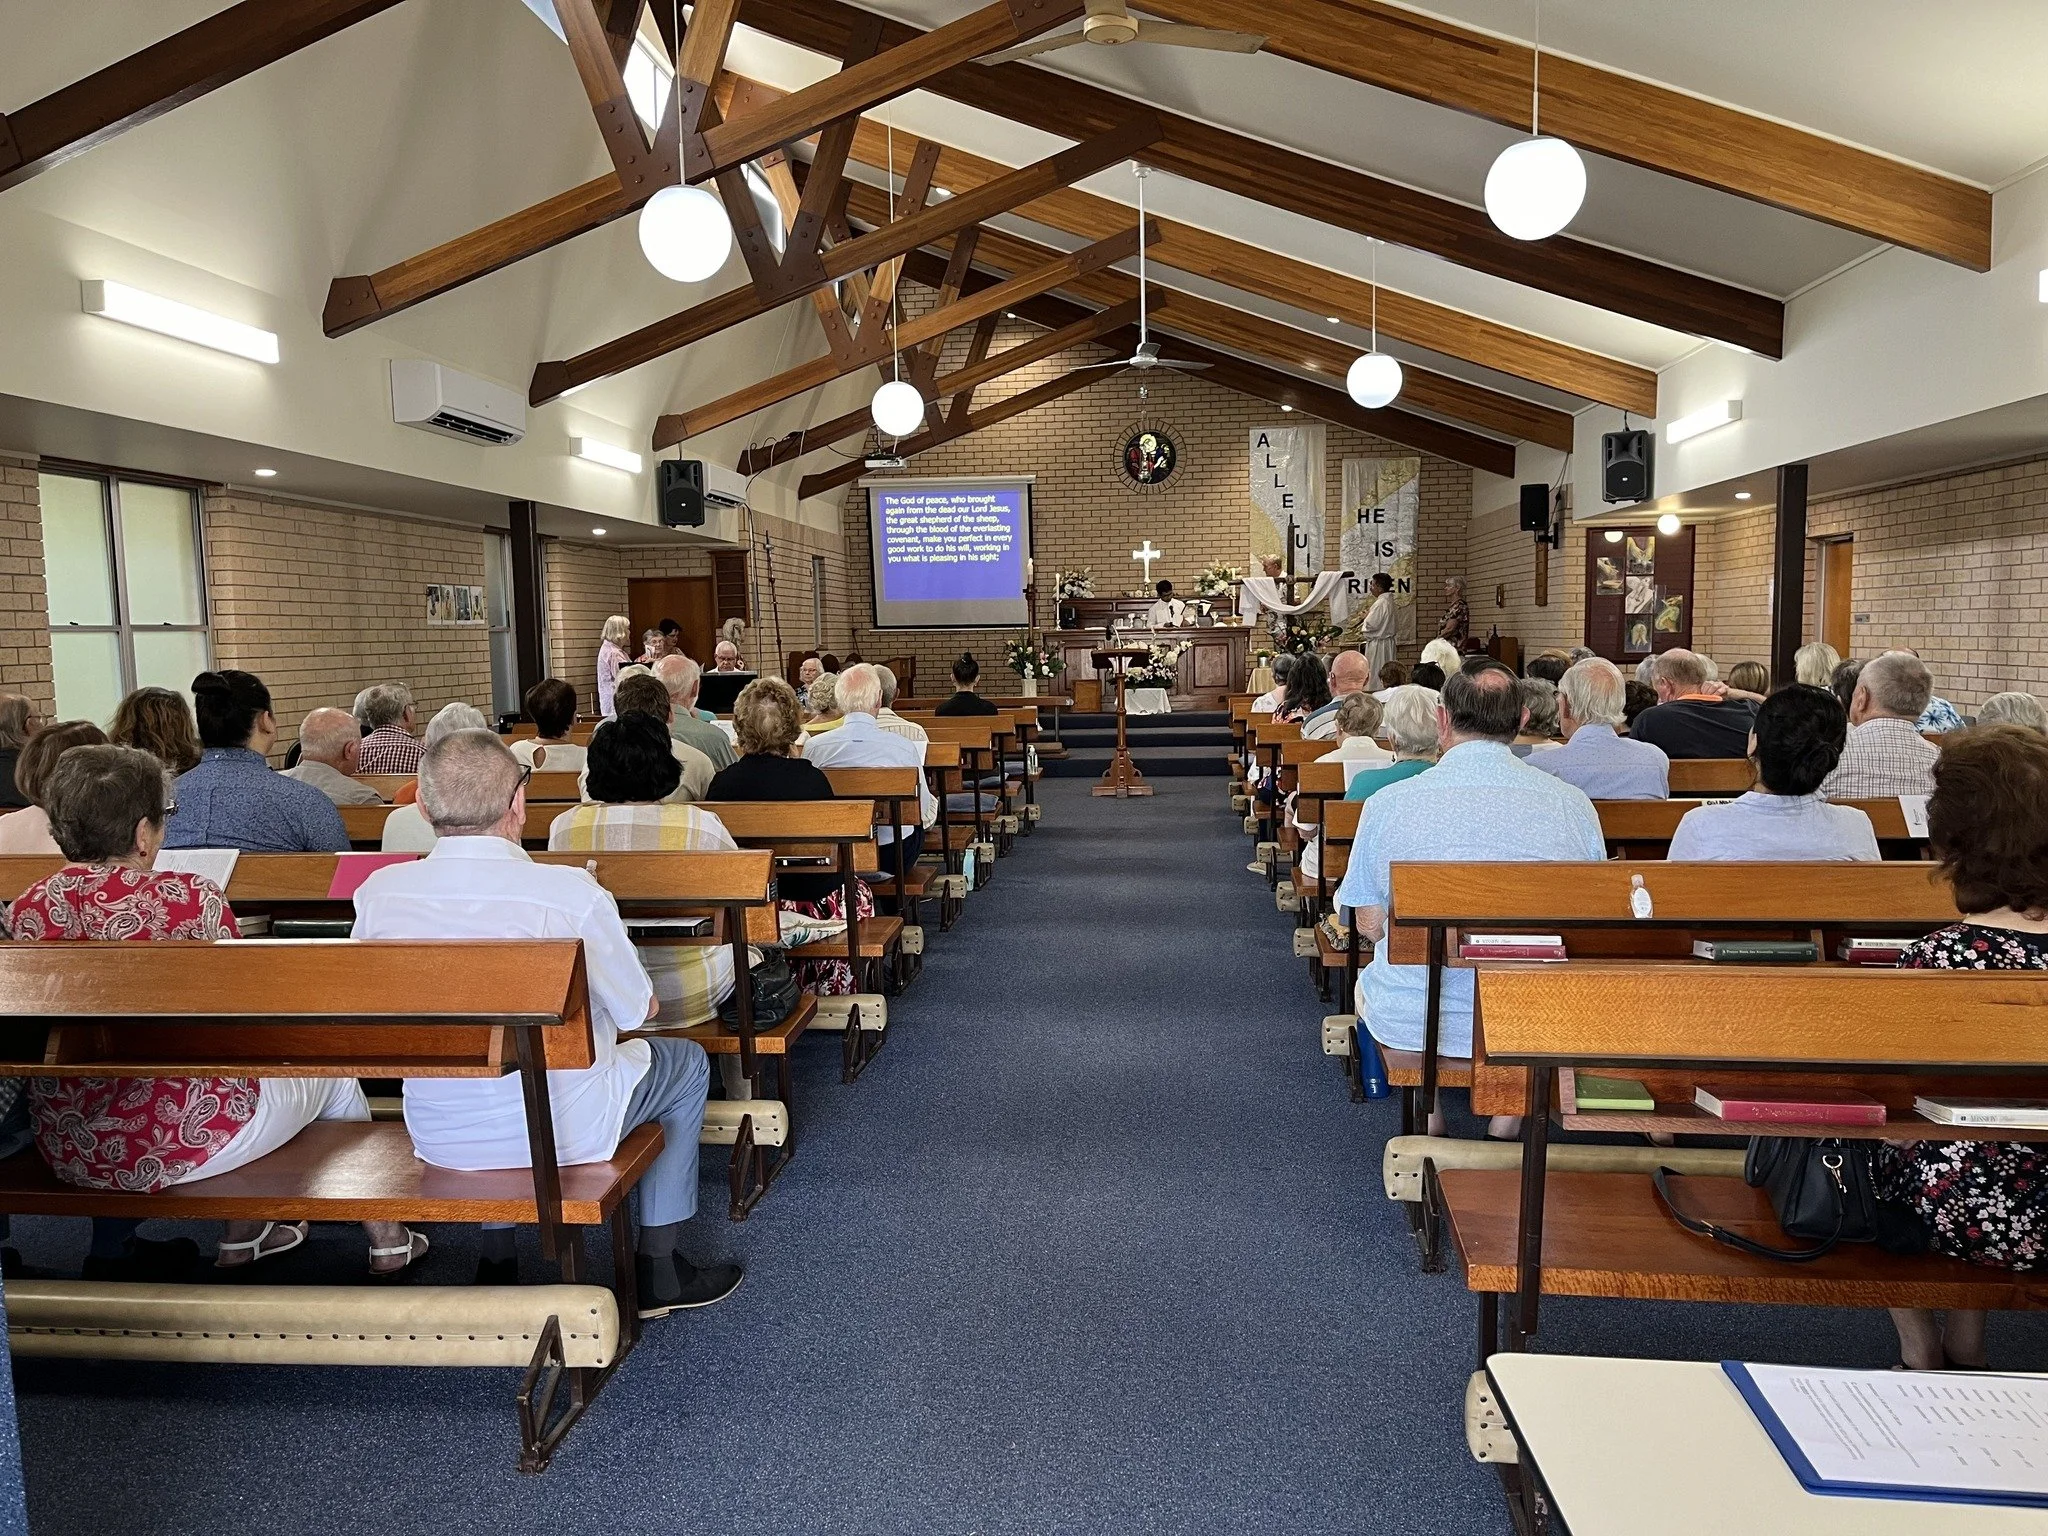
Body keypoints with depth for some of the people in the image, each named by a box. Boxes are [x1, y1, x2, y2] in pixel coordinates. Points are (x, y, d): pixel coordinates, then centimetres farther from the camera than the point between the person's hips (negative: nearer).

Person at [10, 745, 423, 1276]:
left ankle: (243, 1233, 43)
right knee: (329, 1068, 23)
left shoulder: (24, 911, -5)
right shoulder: (188, 898, -20)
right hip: (186, 1140, -6)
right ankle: (385, 1236, 38)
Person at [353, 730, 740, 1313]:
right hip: (562, 1131, -4)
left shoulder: (377, 893, -11)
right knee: (686, 1061, 22)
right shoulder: (572, 893, -23)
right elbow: (641, 1011, -9)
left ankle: (496, 1260, 38)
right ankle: (658, 1269, 27)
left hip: (436, 1136, 5)